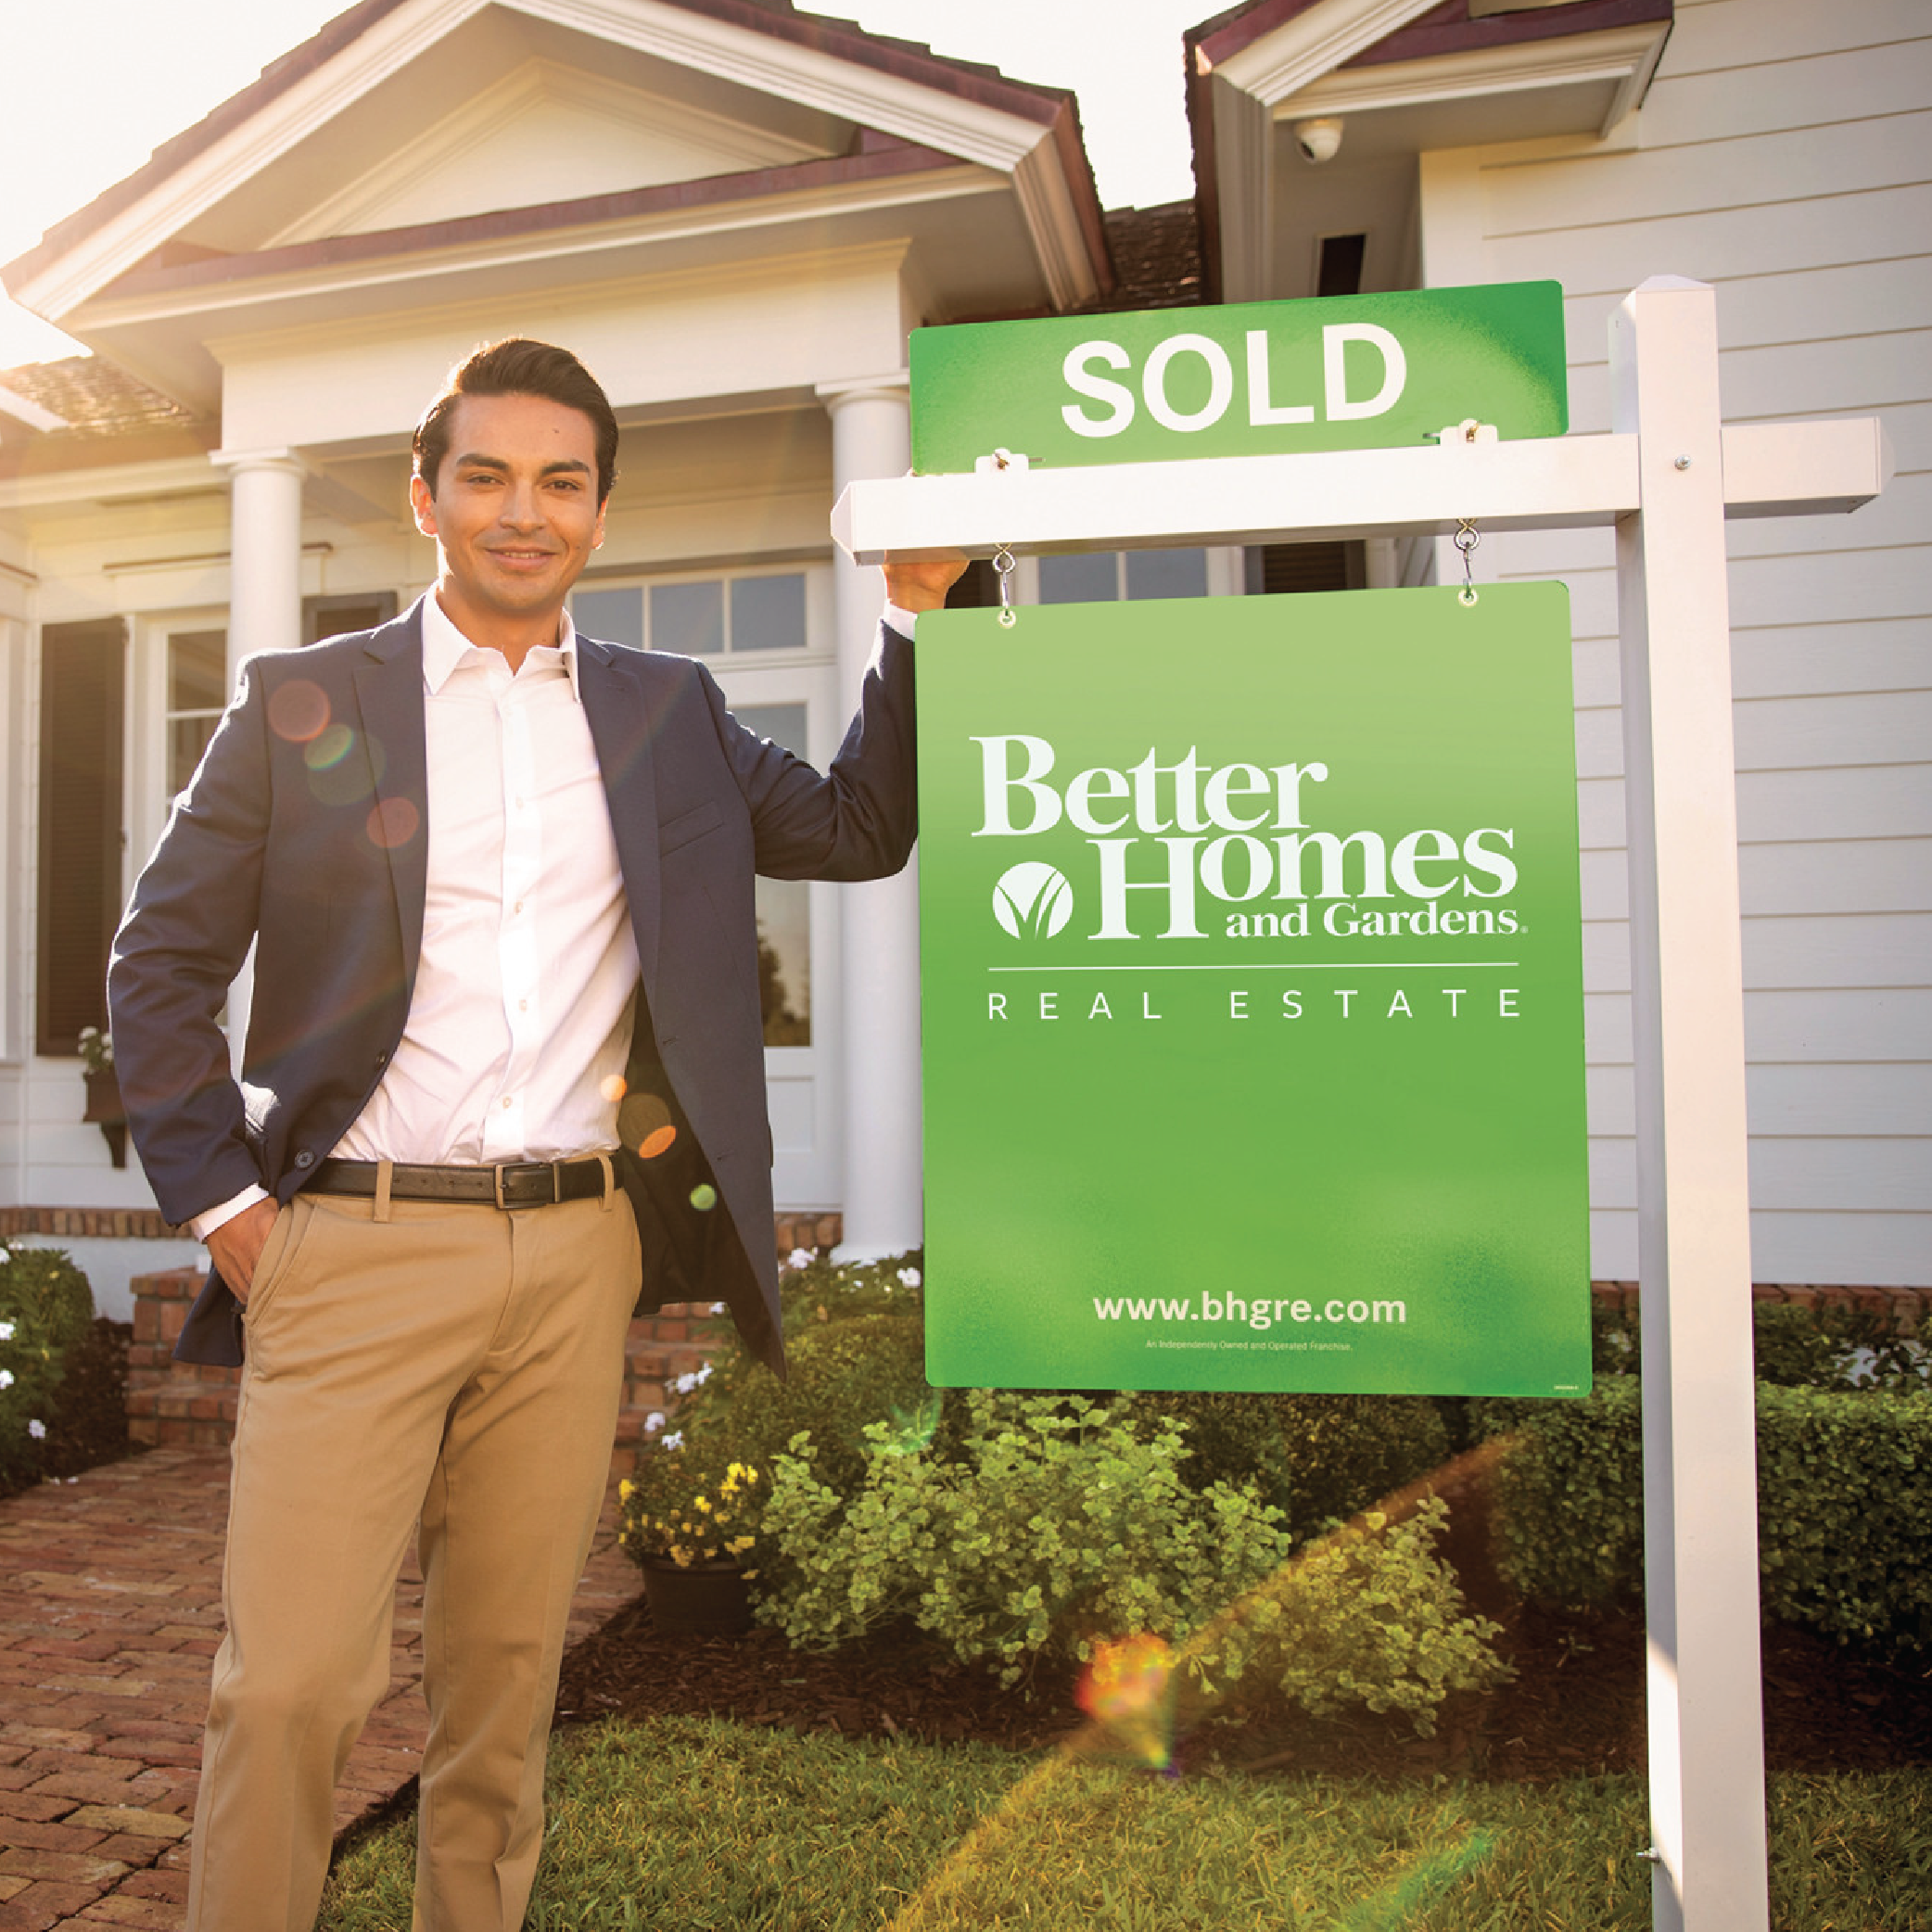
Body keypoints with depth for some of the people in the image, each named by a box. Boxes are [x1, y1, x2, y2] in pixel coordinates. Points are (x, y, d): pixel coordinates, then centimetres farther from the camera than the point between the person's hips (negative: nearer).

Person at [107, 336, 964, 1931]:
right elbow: (160, 965, 5)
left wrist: (916, 614, 4)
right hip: (356, 1252, -2)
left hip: (579, 1254, 2)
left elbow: (863, 830, 11)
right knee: (293, 1681, -3)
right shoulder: (302, 703, 4)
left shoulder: (668, 712, 11)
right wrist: (223, 1203, -2)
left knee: (508, 1673, 13)